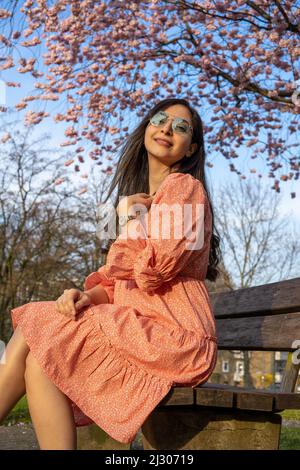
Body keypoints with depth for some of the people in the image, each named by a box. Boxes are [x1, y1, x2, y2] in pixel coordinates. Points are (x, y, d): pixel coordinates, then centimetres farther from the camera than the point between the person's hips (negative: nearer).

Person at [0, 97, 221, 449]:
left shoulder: (184, 186, -4)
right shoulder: (142, 196, 23)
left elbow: (155, 269, -16)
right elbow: (119, 281, 18)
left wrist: (130, 219, 2)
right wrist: (87, 296, -3)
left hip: (172, 333, -8)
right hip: (139, 326, 8)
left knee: (38, 346, -16)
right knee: (28, 335, -8)